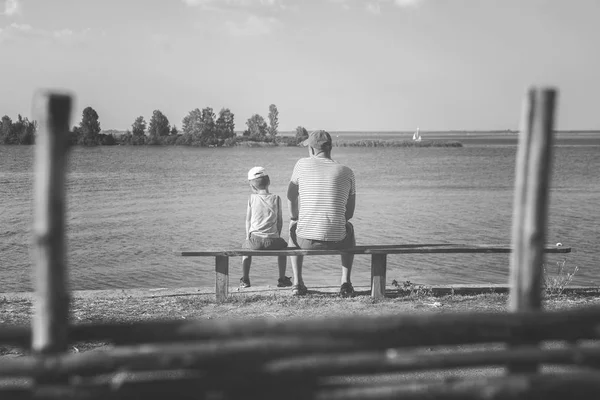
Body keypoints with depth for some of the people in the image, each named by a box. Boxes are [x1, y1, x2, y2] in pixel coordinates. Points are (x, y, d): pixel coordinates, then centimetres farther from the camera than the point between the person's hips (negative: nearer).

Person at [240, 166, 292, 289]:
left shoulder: (252, 198, 2)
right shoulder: (276, 198, 2)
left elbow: (248, 220, 6)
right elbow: (280, 220, 6)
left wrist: (248, 237, 16)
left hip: (255, 239, 0)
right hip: (272, 240, 0)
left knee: (245, 246, 33)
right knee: (283, 246, 32)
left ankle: (244, 279, 28)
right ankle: (282, 279, 30)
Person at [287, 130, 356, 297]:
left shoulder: (303, 164, 1)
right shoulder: (347, 172, 4)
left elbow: (291, 195, 15)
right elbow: (350, 212, 11)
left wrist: (294, 218, 33)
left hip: (306, 240, 0)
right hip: (336, 241, 0)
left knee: (294, 233, 36)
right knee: (349, 229, 36)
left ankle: (297, 282, 25)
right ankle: (345, 283, 24)